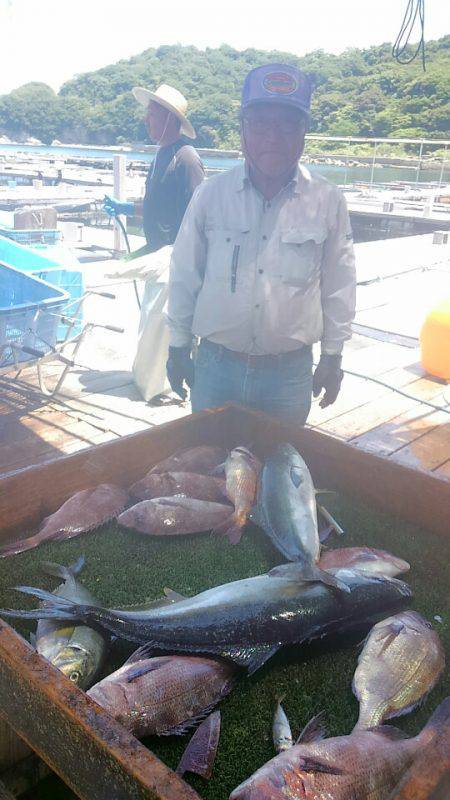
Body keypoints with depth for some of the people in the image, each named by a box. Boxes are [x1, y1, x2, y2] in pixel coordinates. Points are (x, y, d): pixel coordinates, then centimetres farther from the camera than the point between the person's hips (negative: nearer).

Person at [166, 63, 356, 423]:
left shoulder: (327, 201, -4)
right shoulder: (210, 194, -4)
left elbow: (337, 286, 4)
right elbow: (184, 277, 4)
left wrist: (332, 356, 7)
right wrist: (178, 347, 7)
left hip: (290, 374, 0)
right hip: (216, 365, 1)